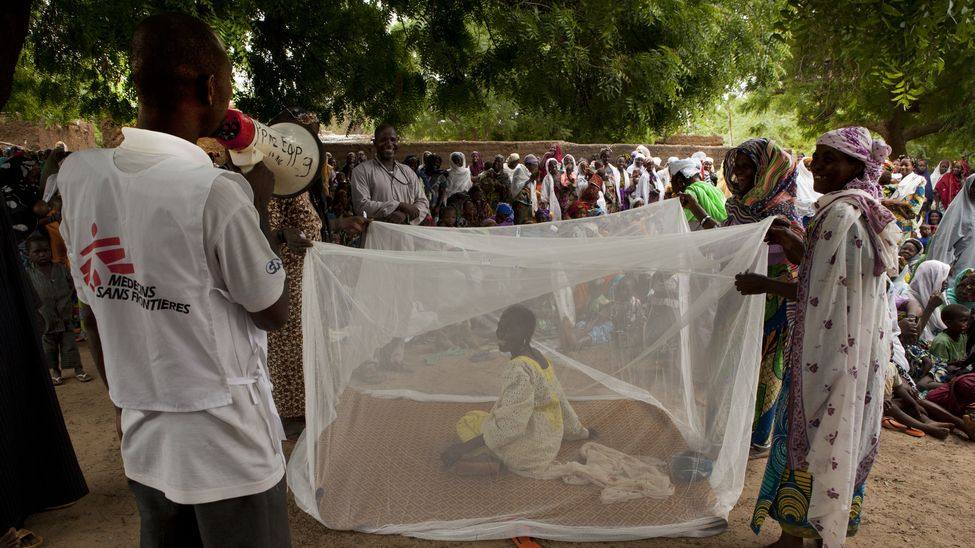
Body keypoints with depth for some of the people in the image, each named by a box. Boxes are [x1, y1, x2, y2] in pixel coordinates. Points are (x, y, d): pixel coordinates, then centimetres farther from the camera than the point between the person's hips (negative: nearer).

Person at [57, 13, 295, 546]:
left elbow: (93, 312, 7)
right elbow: (273, 313, -9)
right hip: (228, 448, -6)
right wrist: (258, 206, -2)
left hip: (142, 442, 6)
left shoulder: (76, 172, -2)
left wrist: (123, 400, 19)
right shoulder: (215, 190, -22)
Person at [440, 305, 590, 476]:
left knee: (467, 421, 2)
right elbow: (561, 400, 14)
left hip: (530, 453, -9)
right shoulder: (540, 358, 3)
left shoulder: (519, 369, -25)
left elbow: (511, 424, -29)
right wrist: (580, 431, 28)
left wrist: (464, 447, -25)